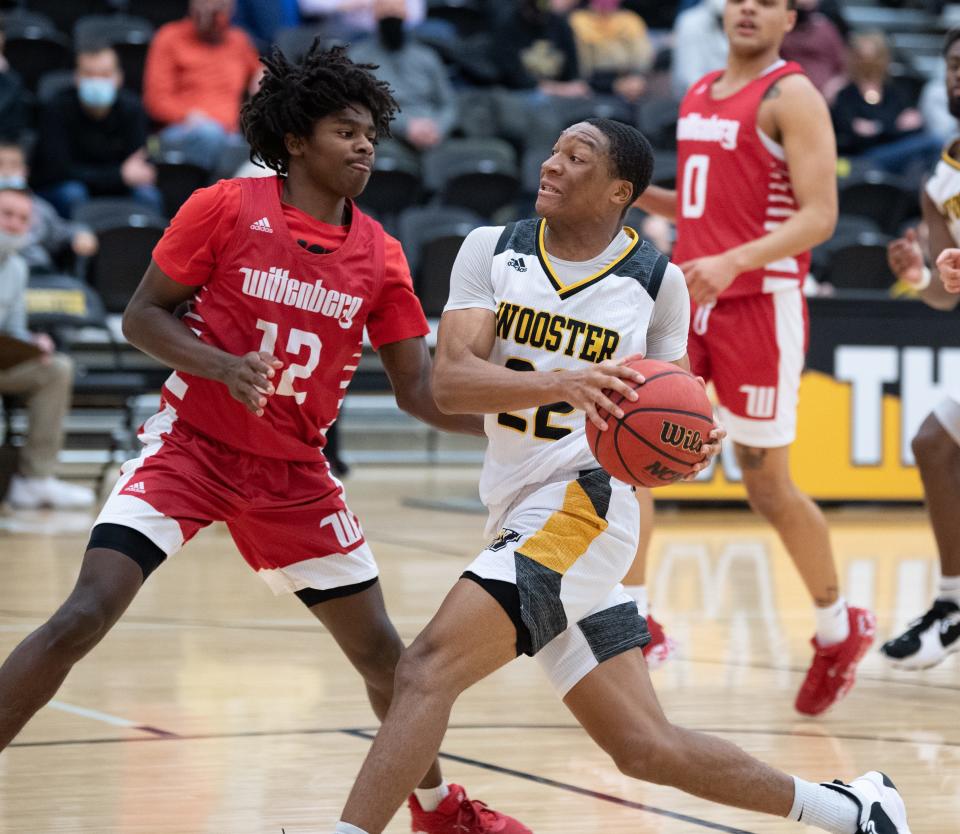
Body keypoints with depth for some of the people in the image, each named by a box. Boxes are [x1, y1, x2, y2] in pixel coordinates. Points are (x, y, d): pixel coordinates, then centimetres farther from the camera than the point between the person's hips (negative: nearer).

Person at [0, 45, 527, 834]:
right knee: (82, 618, -20)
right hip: (190, 443, -4)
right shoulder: (225, 208, -10)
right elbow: (142, 315, -5)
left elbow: (421, 391, 2)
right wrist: (223, 367, -23)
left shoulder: (379, 256, -1)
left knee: (380, 651, 9)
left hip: (293, 472, 4)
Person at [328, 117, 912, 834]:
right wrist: (564, 383, -26)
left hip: (584, 503, -5)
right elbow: (449, 380, -10)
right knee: (645, 748, 11)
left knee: (428, 667, -21)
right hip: (524, 516, 5)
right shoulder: (493, 250, 4)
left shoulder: (656, 280, -2)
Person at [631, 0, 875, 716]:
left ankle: (840, 627, 22)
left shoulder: (791, 97, -9)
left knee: (767, 485, 2)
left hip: (759, 307, -7)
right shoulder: (699, 96, 14)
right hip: (690, 299, 7)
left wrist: (732, 262, -30)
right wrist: (642, 194, 7)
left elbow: (819, 216, -17)